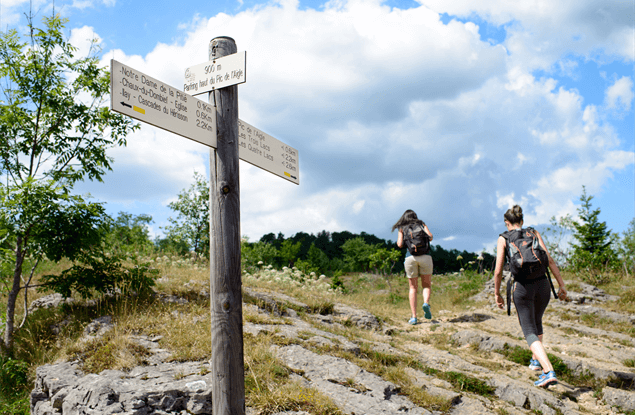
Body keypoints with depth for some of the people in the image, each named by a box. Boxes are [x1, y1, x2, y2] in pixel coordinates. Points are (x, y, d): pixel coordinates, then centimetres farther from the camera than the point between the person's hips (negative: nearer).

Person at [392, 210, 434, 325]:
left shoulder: (402, 228, 15)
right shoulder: (422, 224, 17)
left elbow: (400, 244, 3)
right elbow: (430, 237, 3)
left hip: (410, 257, 0)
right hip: (425, 256, 0)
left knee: (413, 288, 7)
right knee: (427, 285, 12)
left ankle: (414, 316, -2)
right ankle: (426, 303, -19)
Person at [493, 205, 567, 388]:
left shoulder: (503, 238, 5)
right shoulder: (534, 233, 11)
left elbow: (498, 270, 0)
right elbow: (549, 259, 0)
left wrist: (497, 294, 11)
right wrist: (561, 284, 2)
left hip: (522, 287, -4)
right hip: (542, 284, 4)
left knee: (530, 332, -2)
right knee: (537, 321, 29)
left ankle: (549, 371, -20)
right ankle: (536, 360, 39)